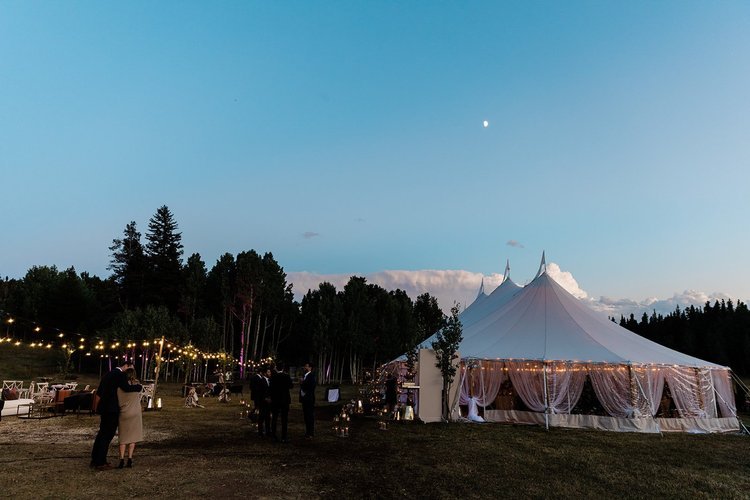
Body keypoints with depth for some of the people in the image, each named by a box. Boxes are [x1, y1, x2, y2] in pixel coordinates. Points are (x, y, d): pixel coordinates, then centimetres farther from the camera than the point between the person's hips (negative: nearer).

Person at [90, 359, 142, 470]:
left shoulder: (108, 374, 15)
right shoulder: (120, 375, -14)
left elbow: (99, 392, 19)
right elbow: (127, 388, -28)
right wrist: (138, 386, -13)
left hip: (104, 408, 10)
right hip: (112, 409, -10)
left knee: (102, 433, 18)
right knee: (107, 435, -3)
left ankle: (95, 460, 26)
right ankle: (100, 463, 0)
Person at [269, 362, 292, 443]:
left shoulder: (273, 376, -10)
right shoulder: (286, 376, -9)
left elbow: (270, 388, -10)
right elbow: (290, 386, 1)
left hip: (275, 400, 0)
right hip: (285, 400, 0)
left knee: (274, 418, 14)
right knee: (284, 419, 5)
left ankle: (274, 436, 18)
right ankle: (283, 437, 4)